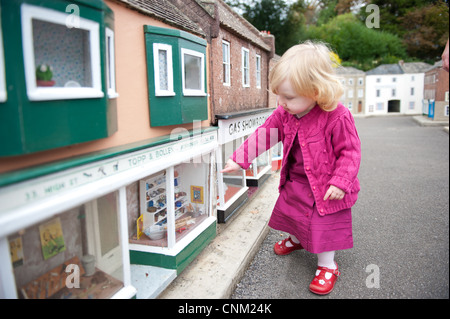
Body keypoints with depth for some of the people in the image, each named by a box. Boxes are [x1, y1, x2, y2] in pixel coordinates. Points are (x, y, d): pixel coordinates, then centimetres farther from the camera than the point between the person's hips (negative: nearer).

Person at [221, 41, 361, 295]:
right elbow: (264, 135, -4)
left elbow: (350, 151, -19)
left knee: (324, 224, 3)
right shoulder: (284, 113, -9)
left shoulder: (337, 117, -26)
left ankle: (327, 266, 28)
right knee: (290, 210, 24)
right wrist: (239, 160, -7)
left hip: (324, 186, -6)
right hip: (295, 182, 7)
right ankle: (297, 239, 55)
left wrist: (340, 182, -26)